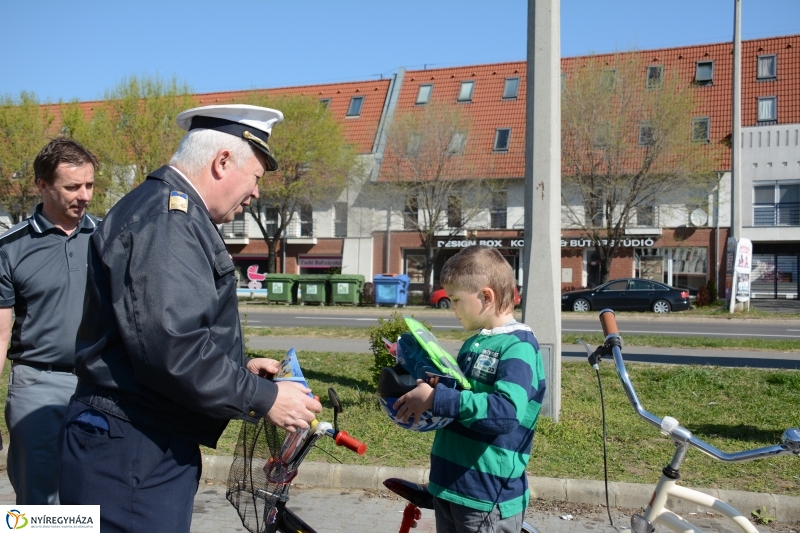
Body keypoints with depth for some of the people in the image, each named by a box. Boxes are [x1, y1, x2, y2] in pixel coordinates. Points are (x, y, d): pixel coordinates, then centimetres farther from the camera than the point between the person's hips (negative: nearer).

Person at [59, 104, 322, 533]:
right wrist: (264, 398, -17)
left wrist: (239, 370, 17)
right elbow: (173, 348, -27)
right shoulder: (166, 218, -19)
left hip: (153, 449, 10)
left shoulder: (168, 212, 16)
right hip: (129, 454, -10)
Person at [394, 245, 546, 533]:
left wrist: (436, 398, -30)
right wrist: (421, 379, 8)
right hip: (449, 485, 8)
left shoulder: (518, 348, -16)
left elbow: (506, 411, -32)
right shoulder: (473, 343, 10)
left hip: (489, 496, -8)